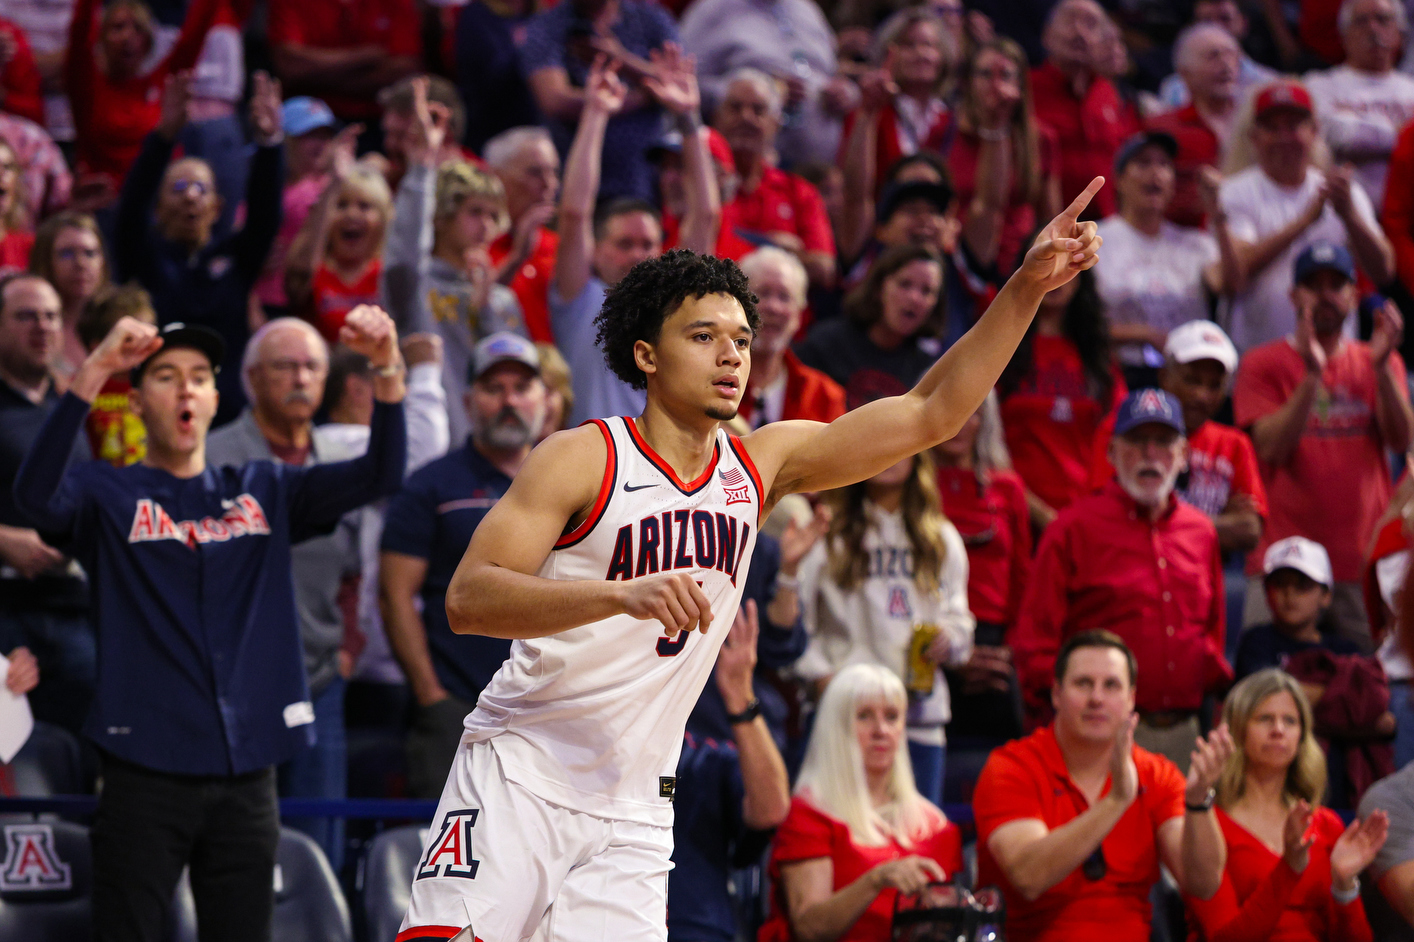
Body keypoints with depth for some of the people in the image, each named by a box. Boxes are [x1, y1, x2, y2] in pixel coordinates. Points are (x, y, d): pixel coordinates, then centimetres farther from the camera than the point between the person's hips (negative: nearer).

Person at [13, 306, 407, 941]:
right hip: (146, 771, -4)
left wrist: (387, 369, -15)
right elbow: (35, 495, -20)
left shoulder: (262, 492, 14)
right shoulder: (108, 494, 2)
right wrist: (92, 374, -32)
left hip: (246, 775, 4)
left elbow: (377, 476, 3)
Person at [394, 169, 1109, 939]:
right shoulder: (582, 460, -8)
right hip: (518, 779, -5)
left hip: (634, 809, 5)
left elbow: (930, 413, 7)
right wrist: (623, 594, -33)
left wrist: (1027, 287, -3)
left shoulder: (760, 465, 8)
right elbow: (467, 599, -18)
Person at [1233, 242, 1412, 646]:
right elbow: (1272, 447, -8)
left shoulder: (1376, 363, 13)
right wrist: (1312, 375, -17)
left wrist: (1381, 366, -14)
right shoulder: (1263, 365, 5)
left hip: (1366, 560, 2)